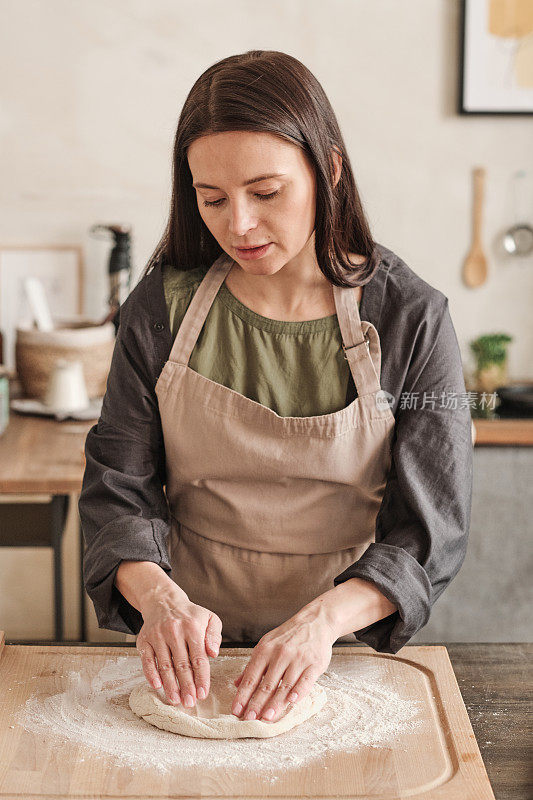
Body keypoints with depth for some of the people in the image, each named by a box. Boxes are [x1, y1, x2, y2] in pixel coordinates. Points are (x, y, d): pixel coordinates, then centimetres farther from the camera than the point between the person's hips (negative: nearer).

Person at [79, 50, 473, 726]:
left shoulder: (412, 320, -8)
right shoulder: (164, 308, -2)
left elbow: (431, 529, -8)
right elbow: (118, 488, -2)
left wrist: (326, 617, -25)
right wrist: (160, 597, -23)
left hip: (344, 650, -1)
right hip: (191, 654, 1)